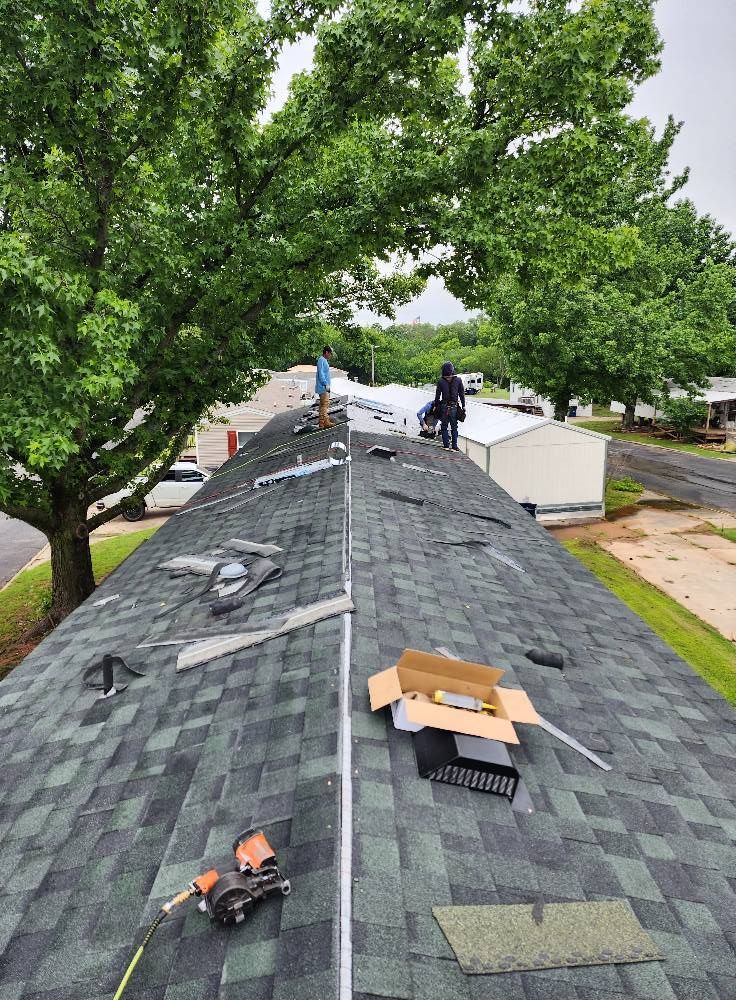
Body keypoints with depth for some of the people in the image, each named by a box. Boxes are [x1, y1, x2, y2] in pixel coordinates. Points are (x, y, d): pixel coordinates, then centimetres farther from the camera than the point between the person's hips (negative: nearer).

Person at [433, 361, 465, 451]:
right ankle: (454, 446, 5)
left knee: (444, 426, 11)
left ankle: (446, 445, 11)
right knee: (454, 427, 7)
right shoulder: (458, 380, -3)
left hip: (444, 407, 0)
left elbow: (437, 395, 1)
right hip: (454, 407, 0)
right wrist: (463, 406, 10)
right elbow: (462, 394, 2)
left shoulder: (440, 381, -4)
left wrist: (435, 406, 11)